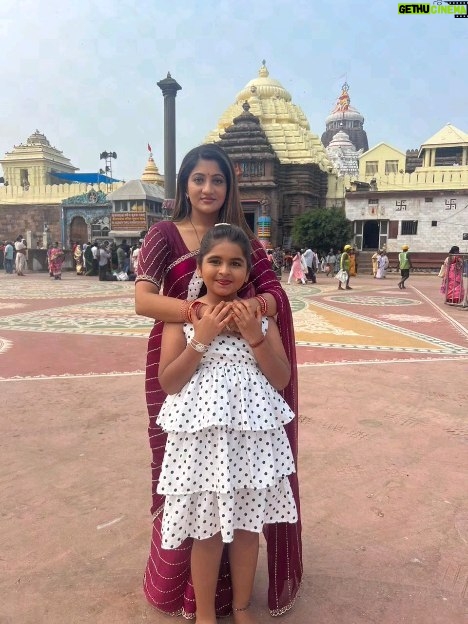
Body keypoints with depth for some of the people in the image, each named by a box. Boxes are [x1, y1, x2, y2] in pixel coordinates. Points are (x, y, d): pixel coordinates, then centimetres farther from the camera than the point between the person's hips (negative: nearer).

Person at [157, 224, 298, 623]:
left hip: (253, 433, 3)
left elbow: (282, 379, 0)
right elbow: (168, 383, -7)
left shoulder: (260, 315, 2)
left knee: (247, 525, 16)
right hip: (202, 433, -2)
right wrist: (203, 337, -16)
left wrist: (254, 337, -13)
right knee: (208, 530, 9)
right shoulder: (183, 315, -4)